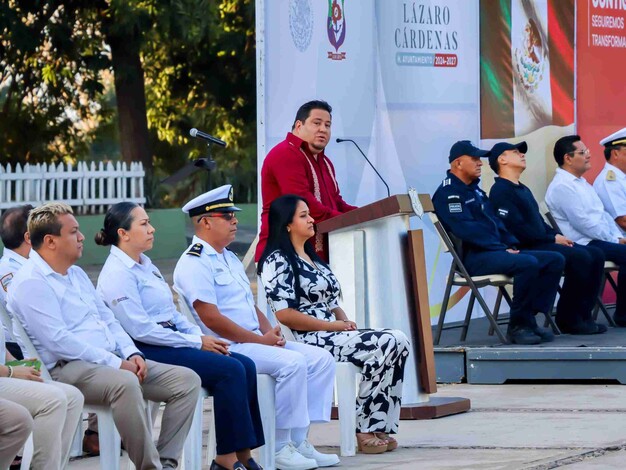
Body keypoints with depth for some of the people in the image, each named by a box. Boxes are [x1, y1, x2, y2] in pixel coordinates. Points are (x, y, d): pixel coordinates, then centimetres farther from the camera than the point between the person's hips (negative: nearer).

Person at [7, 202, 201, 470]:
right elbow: (58, 340, -18)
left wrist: (131, 353, 3)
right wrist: (116, 364, -18)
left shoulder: (76, 274, 21)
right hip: (67, 368, -10)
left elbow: (107, 319, 23)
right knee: (125, 383, -40)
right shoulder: (31, 283, -9)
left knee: (186, 380, -4)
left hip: (111, 361, 10)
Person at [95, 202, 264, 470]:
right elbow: (141, 330, -19)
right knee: (231, 370, -22)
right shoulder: (117, 274, -12)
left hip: (170, 341, 9)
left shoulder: (145, 266, 19)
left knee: (246, 366, -8)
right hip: (146, 351, -9)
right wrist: (197, 343, -15)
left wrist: (199, 335, 2)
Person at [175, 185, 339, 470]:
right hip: (226, 348, -10)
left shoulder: (230, 259, 22)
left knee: (321, 358, -2)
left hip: (256, 341, 10)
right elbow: (212, 319, -18)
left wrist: (270, 332, 3)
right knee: (292, 362, -28)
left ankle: (299, 441, -5)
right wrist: (261, 340, -15)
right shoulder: (194, 263, -10)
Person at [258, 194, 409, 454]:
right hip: (307, 339, -9)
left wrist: (345, 321, 0)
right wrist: (333, 325, -15)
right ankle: (366, 431, -18)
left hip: (334, 332, 9)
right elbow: (284, 314, -17)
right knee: (385, 345, -26)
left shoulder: (312, 258, 22)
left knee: (398, 341, -13)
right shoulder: (278, 261, -7)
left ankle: (379, 428, -17)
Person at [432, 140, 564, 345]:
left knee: (555, 260, -2)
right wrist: (502, 248, -18)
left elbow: (495, 221, 24)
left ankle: (529, 318, -5)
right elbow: (466, 228, -18)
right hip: (473, 257, -10)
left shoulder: (475, 190, 25)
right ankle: (517, 325, -21)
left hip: (494, 251, 10)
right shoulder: (448, 192, -7)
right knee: (528, 263, -33)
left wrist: (512, 245, 5)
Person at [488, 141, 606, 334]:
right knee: (579, 257, -25)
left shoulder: (523, 190, 25)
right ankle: (568, 318, -16)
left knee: (595, 255, -1)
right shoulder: (501, 191, -8)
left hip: (541, 244, 10)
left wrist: (559, 237, 3)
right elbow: (516, 229, -18)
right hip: (525, 249, -10)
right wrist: (553, 238, -14)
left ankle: (583, 315, -3)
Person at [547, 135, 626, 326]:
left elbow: (603, 214, 21)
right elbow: (583, 223, -17)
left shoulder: (582, 183, 20)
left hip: (598, 240, 9)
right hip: (583, 245, -9)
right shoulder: (562, 186, -11)